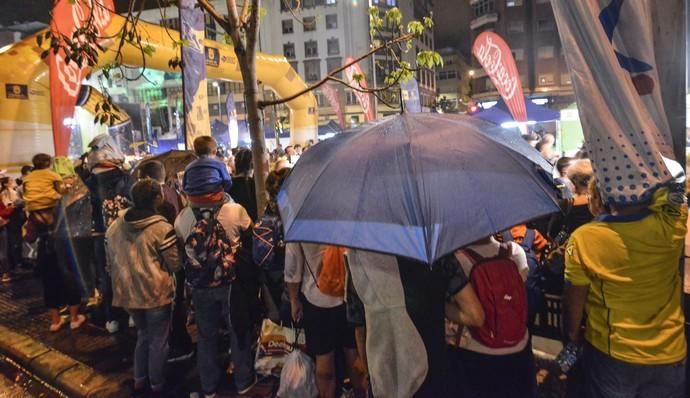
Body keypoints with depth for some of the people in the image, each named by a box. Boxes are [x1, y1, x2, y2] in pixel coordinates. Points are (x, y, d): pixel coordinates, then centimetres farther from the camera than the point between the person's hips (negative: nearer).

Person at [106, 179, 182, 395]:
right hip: (156, 293, -6)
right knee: (158, 340, 13)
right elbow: (175, 264, -13)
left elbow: (110, 262, 13)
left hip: (128, 292, 6)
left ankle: (140, 378, 37)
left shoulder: (115, 226, 2)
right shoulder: (162, 228, -19)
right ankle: (157, 383, 28)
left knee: (143, 334, 27)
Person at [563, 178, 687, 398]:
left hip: (611, 354, -2)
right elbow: (670, 188, 5)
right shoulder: (672, 225, -20)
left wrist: (573, 334, 5)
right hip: (669, 354, 2)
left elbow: (573, 300, -11)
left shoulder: (584, 239, -25)